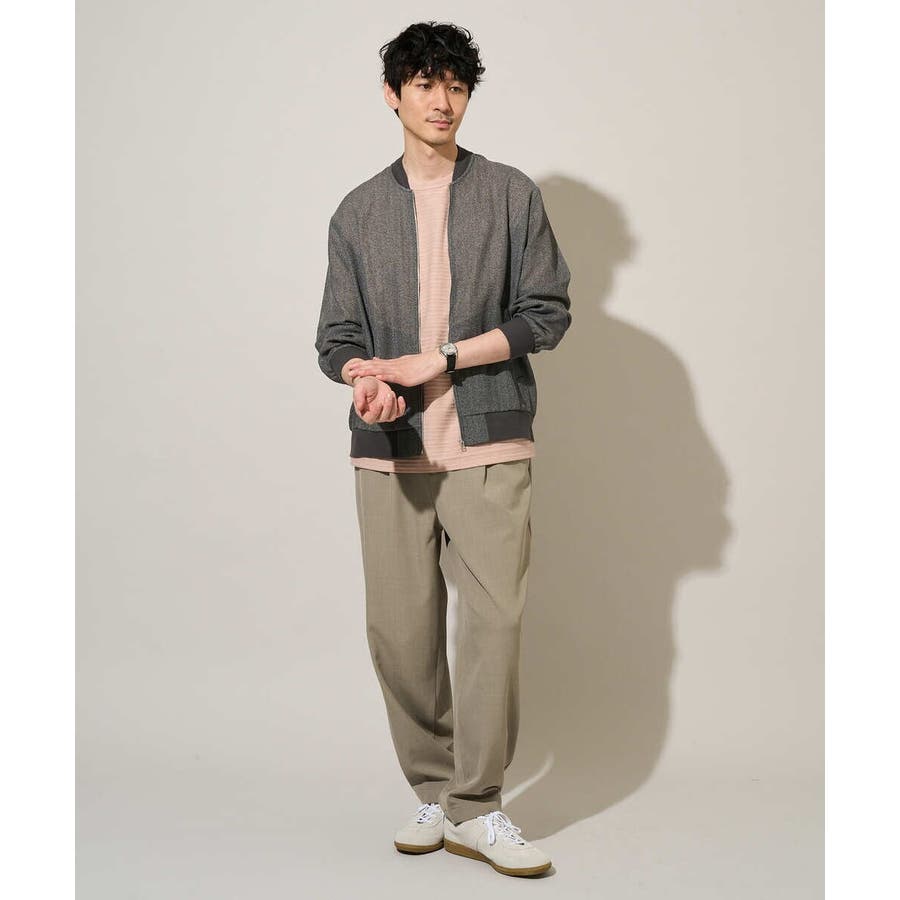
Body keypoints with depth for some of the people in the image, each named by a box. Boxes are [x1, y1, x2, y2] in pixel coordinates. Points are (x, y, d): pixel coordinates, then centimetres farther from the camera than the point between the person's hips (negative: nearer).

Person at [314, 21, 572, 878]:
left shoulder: (511, 195, 7)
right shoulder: (358, 213, 13)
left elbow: (546, 313, 1)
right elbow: (336, 335, 10)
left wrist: (435, 361, -8)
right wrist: (366, 379, -14)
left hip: (488, 444, -2)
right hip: (390, 450, 2)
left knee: (496, 615, -9)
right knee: (399, 628, 1)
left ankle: (474, 808, 1)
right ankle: (432, 791, 17)